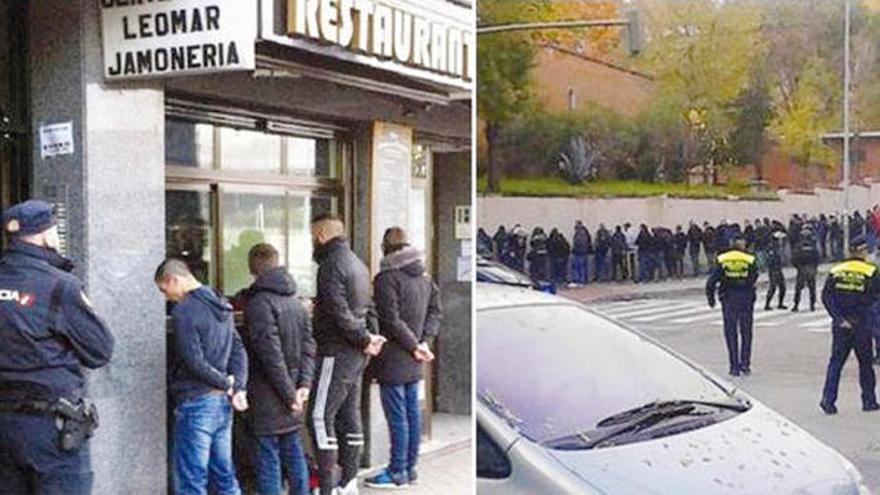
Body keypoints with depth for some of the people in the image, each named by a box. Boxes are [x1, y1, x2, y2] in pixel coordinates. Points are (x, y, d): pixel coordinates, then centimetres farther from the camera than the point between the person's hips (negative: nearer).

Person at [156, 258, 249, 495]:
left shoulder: (184, 311, -14)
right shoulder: (221, 305, 12)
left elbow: (194, 362, -19)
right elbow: (239, 350, 11)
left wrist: (226, 384, -7)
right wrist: (238, 388, 1)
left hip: (196, 403, -8)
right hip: (222, 403, 8)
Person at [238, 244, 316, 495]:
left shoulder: (259, 302, -14)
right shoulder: (295, 301, 10)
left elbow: (271, 353, -19)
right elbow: (309, 345, 5)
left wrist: (288, 394, -16)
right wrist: (304, 385, -2)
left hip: (269, 395, -7)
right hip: (293, 393, 7)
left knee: (268, 455, -1)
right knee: (293, 451, 15)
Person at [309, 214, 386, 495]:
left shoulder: (331, 265, -14)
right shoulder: (357, 263, 16)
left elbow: (340, 313, -22)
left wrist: (364, 339, -14)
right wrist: (369, 337, 2)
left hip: (337, 353, -9)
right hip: (356, 355, 9)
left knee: (320, 416, -6)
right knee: (349, 416, 13)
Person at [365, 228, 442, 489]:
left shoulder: (387, 278, -14)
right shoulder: (424, 276, 10)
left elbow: (391, 320, -19)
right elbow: (436, 312, 10)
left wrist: (415, 345, -12)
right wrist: (424, 341, 1)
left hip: (393, 359, -8)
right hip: (413, 361, 8)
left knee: (397, 416, -2)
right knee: (412, 412, 12)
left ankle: (397, 472, 4)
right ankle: (411, 467, 20)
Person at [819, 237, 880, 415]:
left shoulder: (835, 271, 1)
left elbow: (826, 297, -5)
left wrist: (839, 318, -6)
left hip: (840, 326, 3)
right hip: (861, 324, -3)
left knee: (836, 362, 7)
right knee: (865, 363, 11)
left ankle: (828, 399, -3)